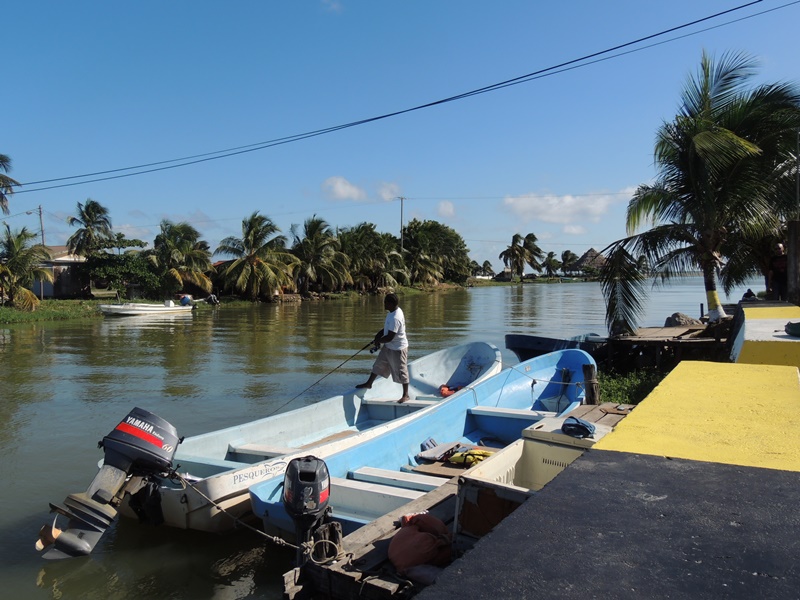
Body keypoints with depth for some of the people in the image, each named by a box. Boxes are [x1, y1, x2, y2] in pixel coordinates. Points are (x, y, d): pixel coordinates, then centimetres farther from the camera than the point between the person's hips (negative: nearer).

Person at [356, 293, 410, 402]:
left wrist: (378, 341, -12)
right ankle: (369, 383, 37)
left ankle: (405, 395, 18)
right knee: (378, 365, 20)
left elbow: (390, 337, -29)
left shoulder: (395, 318, -31)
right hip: (388, 346, 10)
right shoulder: (393, 312, 1)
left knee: (401, 372, 4)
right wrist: (379, 334, 3)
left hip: (398, 349, -10)